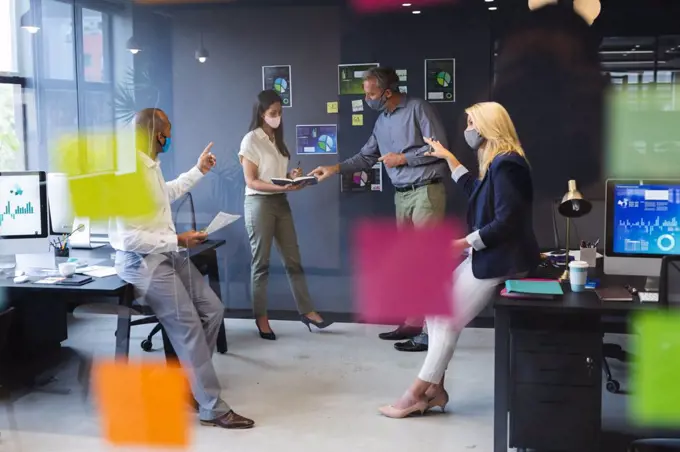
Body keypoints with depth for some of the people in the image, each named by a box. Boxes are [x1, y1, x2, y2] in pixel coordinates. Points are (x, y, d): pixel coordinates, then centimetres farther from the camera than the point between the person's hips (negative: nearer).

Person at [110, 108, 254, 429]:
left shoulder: (149, 164, 7)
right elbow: (130, 238, -26)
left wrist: (199, 170, 34)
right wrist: (179, 241, -18)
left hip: (167, 253, 10)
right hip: (143, 261, -10)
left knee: (213, 310, 7)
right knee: (189, 327, -14)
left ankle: (192, 380, 21)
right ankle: (212, 409, -7)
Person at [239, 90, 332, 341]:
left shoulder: (277, 138, 13)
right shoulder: (251, 140, -8)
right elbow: (251, 181, -13)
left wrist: (292, 176, -4)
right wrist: (283, 187, -24)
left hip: (280, 202, 7)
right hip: (259, 203, -6)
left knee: (293, 259, 7)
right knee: (261, 262, 0)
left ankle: (306, 311, 12)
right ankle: (261, 318, 8)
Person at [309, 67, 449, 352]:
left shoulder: (417, 108, -8)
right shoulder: (381, 122, 16)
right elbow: (367, 157, 21)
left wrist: (403, 158, -9)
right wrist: (335, 169, 12)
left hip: (426, 192, -8)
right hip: (402, 196, 8)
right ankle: (413, 323, 18)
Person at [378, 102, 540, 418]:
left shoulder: (506, 165, -19)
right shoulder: (496, 163, 14)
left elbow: (506, 222, -26)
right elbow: (474, 192, 32)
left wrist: (463, 243, -20)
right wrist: (448, 158, 33)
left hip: (499, 260, -10)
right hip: (486, 256, 10)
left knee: (449, 321, -6)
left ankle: (418, 394, 4)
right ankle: (434, 388, 10)